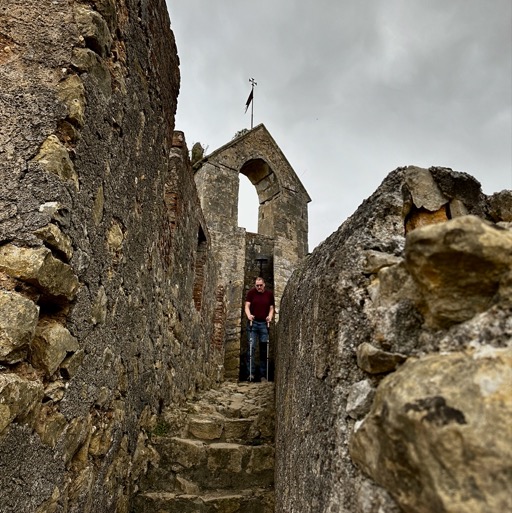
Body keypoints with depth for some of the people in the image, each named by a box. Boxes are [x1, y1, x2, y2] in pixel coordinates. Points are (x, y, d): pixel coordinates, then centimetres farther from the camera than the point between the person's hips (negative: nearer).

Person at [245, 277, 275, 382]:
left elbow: (271, 307, 10)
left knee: (264, 349, 4)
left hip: (264, 323, 2)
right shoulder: (251, 292, 2)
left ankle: (263, 375, 12)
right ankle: (251, 373, -4)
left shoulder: (269, 294, 7)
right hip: (253, 322, -2)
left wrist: (270, 316, -9)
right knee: (251, 347, -9)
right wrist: (249, 315, -20)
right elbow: (247, 306, -1)